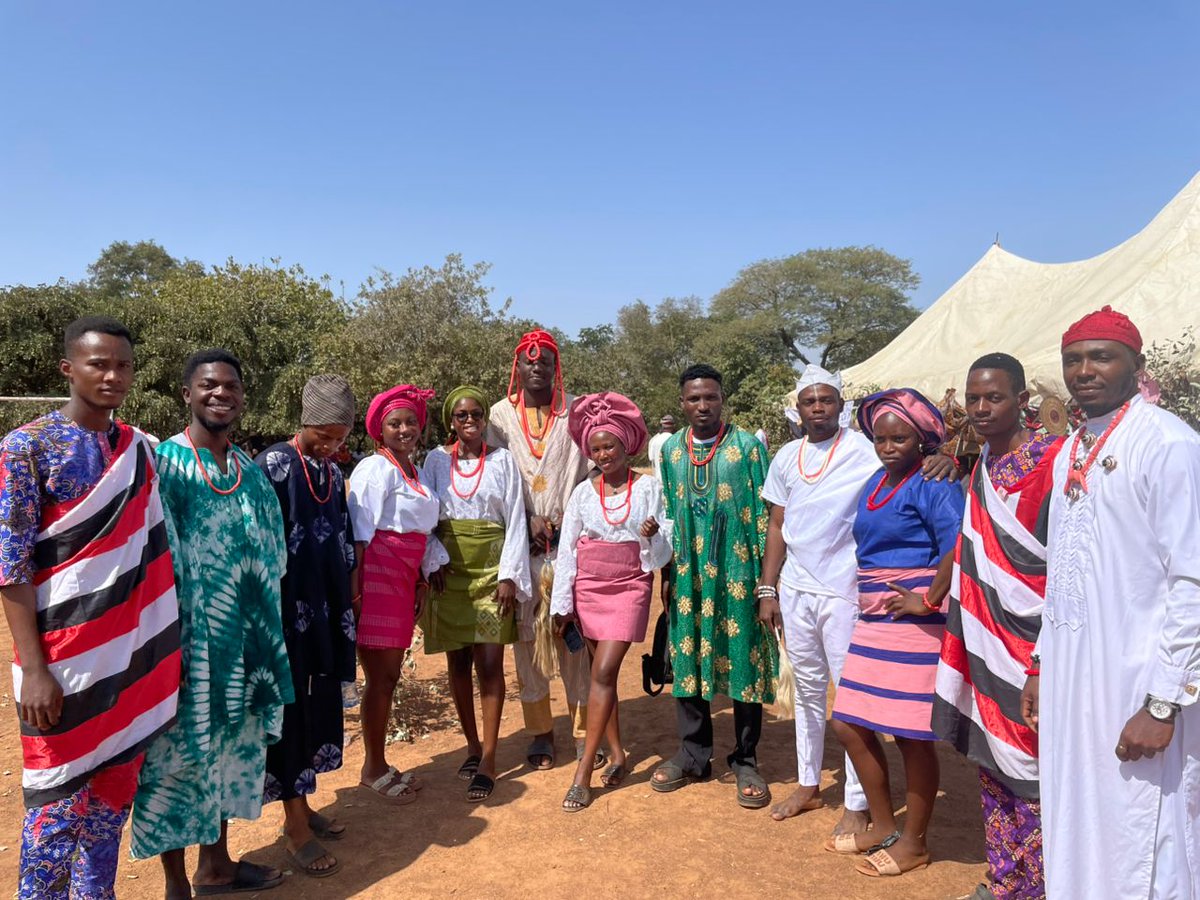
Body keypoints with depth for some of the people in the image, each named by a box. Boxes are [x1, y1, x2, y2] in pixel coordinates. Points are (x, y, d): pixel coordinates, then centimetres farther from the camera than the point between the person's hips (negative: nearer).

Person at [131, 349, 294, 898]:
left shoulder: (250, 471, 9)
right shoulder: (163, 461, -10)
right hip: (184, 636, -6)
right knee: (179, 753, 5)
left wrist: (262, 628, 12)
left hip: (239, 636, 6)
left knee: (231, 746, 16)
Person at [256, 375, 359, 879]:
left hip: (325, 611, 7)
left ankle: (300, 805, 31)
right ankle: (296, 828, 14)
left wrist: (349, 590, 14)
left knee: (320, 705, 14)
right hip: (287, 611, -7)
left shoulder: (333, 474, 9)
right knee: (291, 707, 2)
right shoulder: (273, 466, -13)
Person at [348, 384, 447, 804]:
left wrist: (423, 581, 16)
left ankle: (378, 764, 27)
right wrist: (354, 586, -18)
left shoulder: (417, 473, 17)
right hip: (379, 573, -8)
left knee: (390, 675, 14)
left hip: (405, 577, 8)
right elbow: (360, 530, -13)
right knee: (381, 676, 0)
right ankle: (373, 770, 15)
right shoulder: (375, 468, -8)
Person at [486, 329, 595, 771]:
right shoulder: (501, 415, 8)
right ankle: (540, 732, 15)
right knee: (527, 634, 3)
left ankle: (583, 731, 9)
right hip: (520, 542, 1)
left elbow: (591, 473, 3)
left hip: (570, 540, -1)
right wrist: (526, 523, -6)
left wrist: (568, 520, -8)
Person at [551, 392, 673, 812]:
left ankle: (583, 773, -5)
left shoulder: (648, 488, -3)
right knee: (602, 672, 10)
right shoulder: (583, 492, 3)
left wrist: (653, 536, -24)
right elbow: (567, 549, 4)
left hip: (629, 586, -3)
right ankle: (617, 753, 25)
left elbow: (663, 550, 0)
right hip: (588, 588, 3)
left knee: (604, 673, -10)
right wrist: (562, 603, 2)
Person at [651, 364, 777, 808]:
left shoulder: (747, 446, -4)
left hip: (737, 573, -3)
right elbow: (667, 516, 11)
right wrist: (667, 575, 9)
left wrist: (766, 576, -7)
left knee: (744, 664, 4)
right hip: (689, 575, 3)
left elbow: (764, 514, -4)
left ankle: (745, 762, 20)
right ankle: (694, 756, 26)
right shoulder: (671, 449, 7)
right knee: (688, 662, 10)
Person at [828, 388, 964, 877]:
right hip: (873, 622, 9)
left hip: (914, 624, -8)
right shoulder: (877, 481, 13)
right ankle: (882, 827, 29)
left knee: (911, 735, 3)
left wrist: (929, 602, -18)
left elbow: (957, 549, -25)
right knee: (851, 726, 11)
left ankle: (913, 842, 23)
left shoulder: (933, 483, -12)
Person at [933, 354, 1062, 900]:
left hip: (1029, 645, -8)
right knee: (991, 763, 16)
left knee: (1031, 776, 0)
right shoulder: (983, 466, 12)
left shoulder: (1050, 462, -12)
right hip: (985, 643, 8)